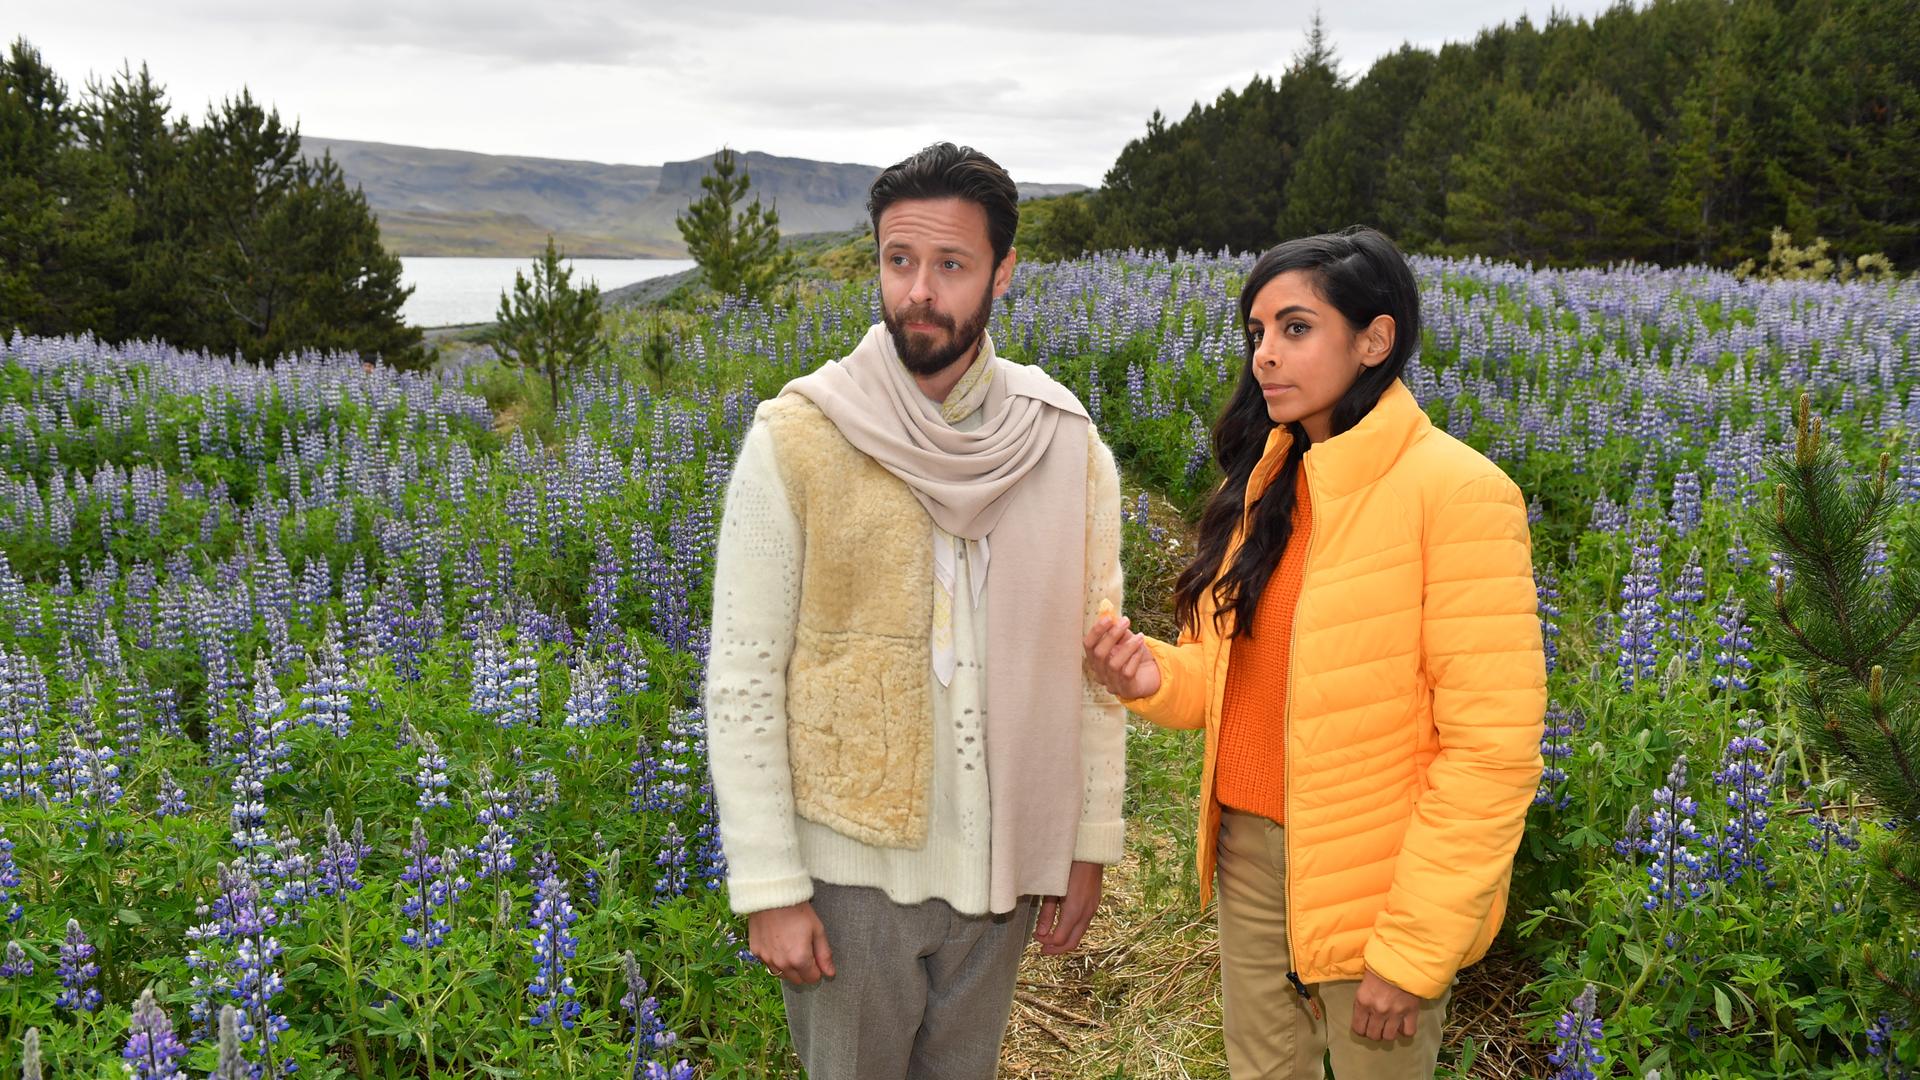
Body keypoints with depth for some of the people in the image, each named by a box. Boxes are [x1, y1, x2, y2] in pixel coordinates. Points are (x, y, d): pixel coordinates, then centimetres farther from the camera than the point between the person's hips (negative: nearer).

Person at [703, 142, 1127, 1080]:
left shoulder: (1067, 447, -3)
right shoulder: (798, 438, -12)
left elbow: (1095, 660, 4)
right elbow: (742, 679, -10)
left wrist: (1090, 844, 5)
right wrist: (770, 888, -11)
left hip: (999, 865, 3)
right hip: (852, 867, -2)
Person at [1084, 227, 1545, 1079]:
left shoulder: (1457, 492, -17)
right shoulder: (1264, 480, 4)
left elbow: (1491, 750, -19)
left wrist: (1414, 949, -18)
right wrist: (1155, 677, -9)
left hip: (1380, 883, -6)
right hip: (1251, 851, 6)